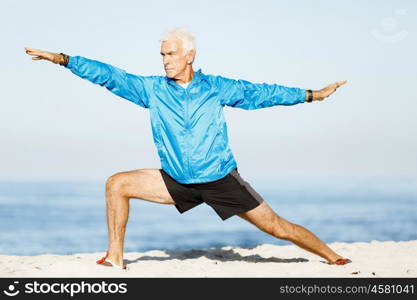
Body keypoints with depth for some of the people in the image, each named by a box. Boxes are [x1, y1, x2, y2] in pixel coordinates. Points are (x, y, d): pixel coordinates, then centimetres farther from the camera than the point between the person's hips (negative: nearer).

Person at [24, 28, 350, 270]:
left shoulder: (217, 87, -4)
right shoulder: (153, 89, -1)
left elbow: (258, 92, 2)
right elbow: (109, 76, -5)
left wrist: (311, 95, 4)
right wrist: (63, 59, -12)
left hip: (222, 180, -2)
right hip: (177, 183, 2)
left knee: (276, 226, -3)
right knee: (117, 184, -10)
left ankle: (334, 259, 12)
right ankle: (115, 258, -2)